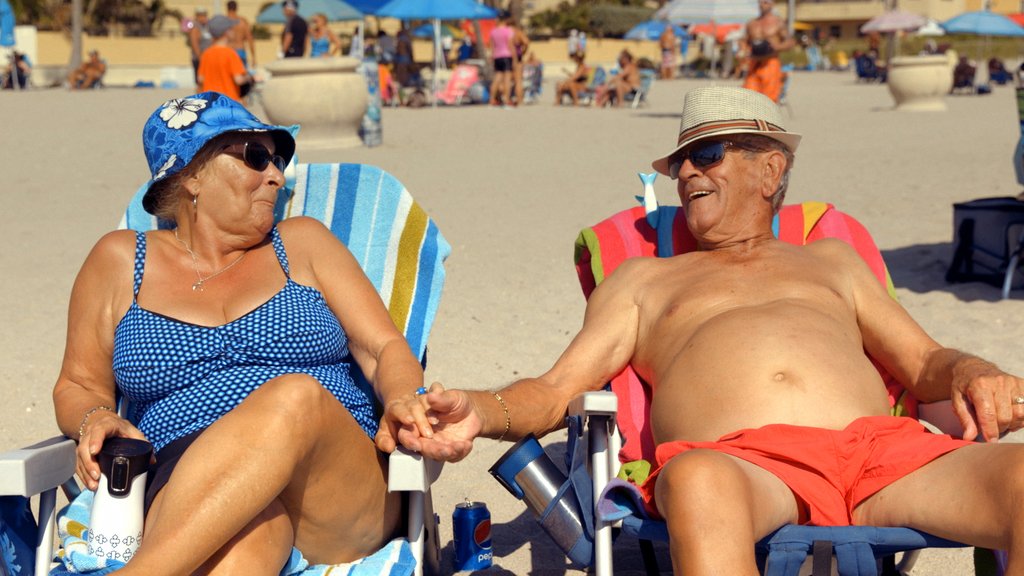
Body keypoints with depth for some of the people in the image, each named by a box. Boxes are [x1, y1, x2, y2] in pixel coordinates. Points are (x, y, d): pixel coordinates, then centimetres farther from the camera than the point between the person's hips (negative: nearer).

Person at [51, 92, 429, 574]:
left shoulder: (301, 242, 20)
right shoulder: (120, 261, 18)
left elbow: (386, 349, 14)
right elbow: (78, 388, 24)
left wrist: (404, 407, -9)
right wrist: (95, 419, -1)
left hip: (340, 484, 2)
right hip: (193, 498, -2)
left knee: (297, 396, -37)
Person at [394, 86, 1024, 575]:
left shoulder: (830, 260, 36)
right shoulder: (644, 278, 31)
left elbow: (923, 362, 30)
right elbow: (556, 390, 19)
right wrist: (481, 413, -4)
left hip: (878, 448, 2)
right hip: (742, 459, -2)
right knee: (697, 483, -42)